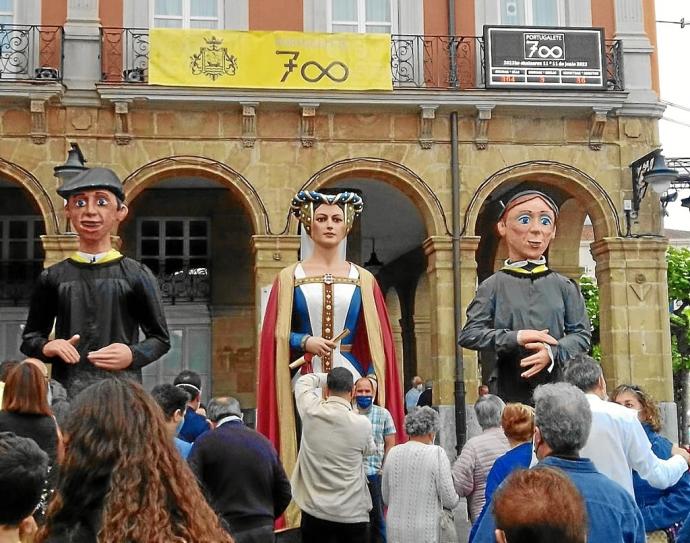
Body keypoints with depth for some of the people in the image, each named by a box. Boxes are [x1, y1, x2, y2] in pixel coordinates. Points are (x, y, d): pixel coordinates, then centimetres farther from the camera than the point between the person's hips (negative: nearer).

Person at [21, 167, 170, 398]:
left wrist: (133, 355, -11)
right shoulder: (53, 277, 10)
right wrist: (46, 347, -4)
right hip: (66, 390, 2)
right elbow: (30, 337, 18)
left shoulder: (136, 275, 4)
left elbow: (161, 338, 8)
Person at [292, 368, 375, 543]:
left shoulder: (310, 411, -9)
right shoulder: (362, 423, -12)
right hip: (352, 513, -2)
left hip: (314, 511, 2)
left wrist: (330, 377, 23)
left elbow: (303, 381, 12)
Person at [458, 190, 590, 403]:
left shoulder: (564, 286, 7)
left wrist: (552, 353, -16)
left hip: (557, 390, 1)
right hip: (510, 393, -1)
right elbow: (468, 334, -1)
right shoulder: (493, 286, 4)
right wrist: (515, 338, -15)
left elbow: (582, 334, 4)